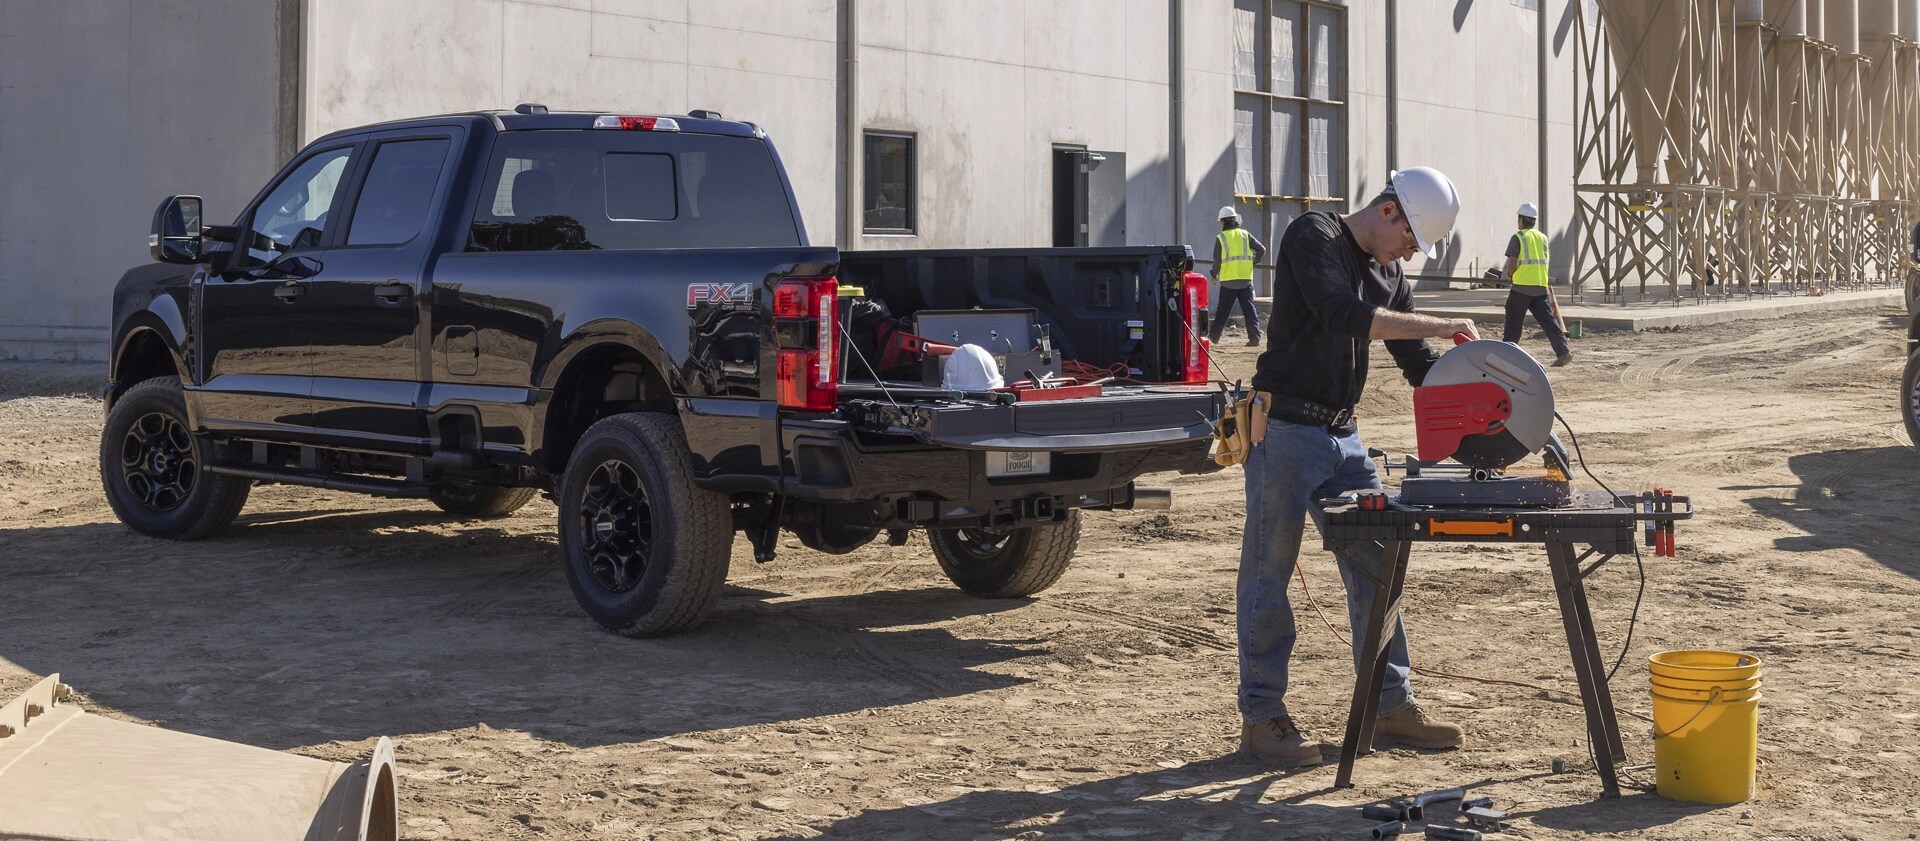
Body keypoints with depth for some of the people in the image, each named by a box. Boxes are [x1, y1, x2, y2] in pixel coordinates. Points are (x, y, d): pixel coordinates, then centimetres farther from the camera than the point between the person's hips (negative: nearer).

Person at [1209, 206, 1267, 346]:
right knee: (1249, 309, 1)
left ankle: (1214, 336, 21)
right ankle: (1254, 337, -9)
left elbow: (1217, 260, -3)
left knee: (1222, 310, 10)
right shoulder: (1245, 235, 4)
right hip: (1246, 279, 2)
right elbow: (1261, 249, 1)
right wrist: (1254, 261, 19)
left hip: (1228, 281, -2)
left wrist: (1214, 274, 14)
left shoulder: (1221, 238, -3)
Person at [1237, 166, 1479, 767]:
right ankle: (1261, 717, 5)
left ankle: (1391, 707, 17)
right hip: (1284, 430, -8)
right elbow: (1343, 316, -25)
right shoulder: (1314, 237, -9)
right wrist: (1440, 326, -22)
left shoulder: (1388, 275, 15)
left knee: (1374, 571, 8)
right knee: (1268, 574, -1)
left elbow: (1420, 366, 17)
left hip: (1343, 436, 8)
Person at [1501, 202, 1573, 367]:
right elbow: (1546, 265, 16)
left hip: (1521, 287, -5)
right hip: (1541, 287, 5)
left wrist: (1511, 274, 10)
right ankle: (1563, 351, -8)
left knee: (1513, 323, 4)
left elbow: (1512, 264, -11)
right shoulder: (1542, 237, 13)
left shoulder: (1518, 237, -6)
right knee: (1548, 320, 2)